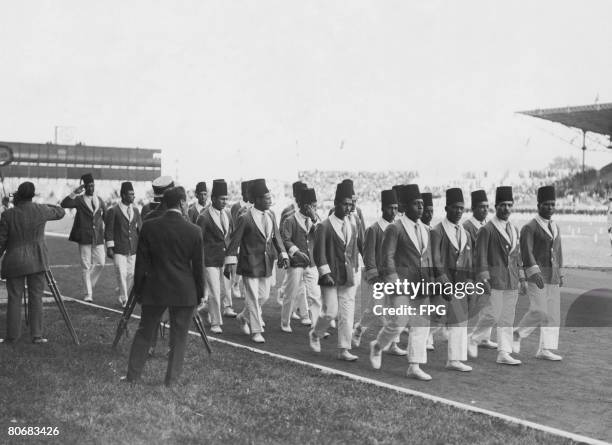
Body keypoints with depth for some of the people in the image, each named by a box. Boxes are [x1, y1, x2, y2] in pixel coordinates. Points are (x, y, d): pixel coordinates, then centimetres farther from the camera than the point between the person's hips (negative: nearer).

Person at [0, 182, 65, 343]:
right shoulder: (41, 211, -4)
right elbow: (60, 212, 15)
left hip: (15, 262, -1)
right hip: (37, 261, 1)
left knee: (14, 298, 7)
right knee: (36, 297, 6)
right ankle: (37, 335, 5)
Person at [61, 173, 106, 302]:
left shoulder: (99, 200, 12)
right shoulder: (79, 200, -1)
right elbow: (64, 204, -17)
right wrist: (74, 193, -25)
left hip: (98, 237, 4)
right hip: (84, 238, -4)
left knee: (101, 263, -2)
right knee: (86, 267, -1)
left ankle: (90, 284, 23)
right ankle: (88, 294, 5)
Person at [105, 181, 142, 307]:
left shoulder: (135, 210, 11)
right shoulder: (113, 211, -3)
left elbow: (140, 228, 14)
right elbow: (108, 230, -3)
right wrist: (109, 248, -7)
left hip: (133, 249, 4)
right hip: (119, 250, -4)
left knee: (132, 274, 5)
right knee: (121, 274, -7)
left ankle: (126, 296, 23)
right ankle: (124, 299, 4)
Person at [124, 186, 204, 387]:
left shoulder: (148, 227, -5)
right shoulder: (194, 231, -9)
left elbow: (141, 263, 0)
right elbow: (198, 266, -3)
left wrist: (138, 290, 10)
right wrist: (200, 294, 7)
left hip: (154, 290, 2)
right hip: (184, 292, -1)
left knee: (144, 333, 15)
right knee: (178, 336, 9)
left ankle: (133, 375, 21)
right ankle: (172, 378, 14)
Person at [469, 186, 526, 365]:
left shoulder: (514, 229, 14)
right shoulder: (486, 230, -7)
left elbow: (517, 255, 18)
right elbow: (481, 256, -10)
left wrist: (522, 279, 15)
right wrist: (484, 279, -15)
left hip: (512, 282, 7)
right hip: (495, 281, -7)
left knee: (508, 318, 7)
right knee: (492, 315, -7)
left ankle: (504, 354, 12)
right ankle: (473, 340, 15)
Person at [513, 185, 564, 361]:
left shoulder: (555, 227, 14)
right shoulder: (529, 227, -9)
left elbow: (558, 251, 20)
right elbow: (526, 252, -17)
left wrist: (560, 274, 17)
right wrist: (534, 273, -26)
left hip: (552, 276, 7)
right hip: (536, 274, -7)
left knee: (553, 312, 3)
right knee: (539, 312, -12)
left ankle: (545, 350, 7)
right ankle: (517, 334, 11)